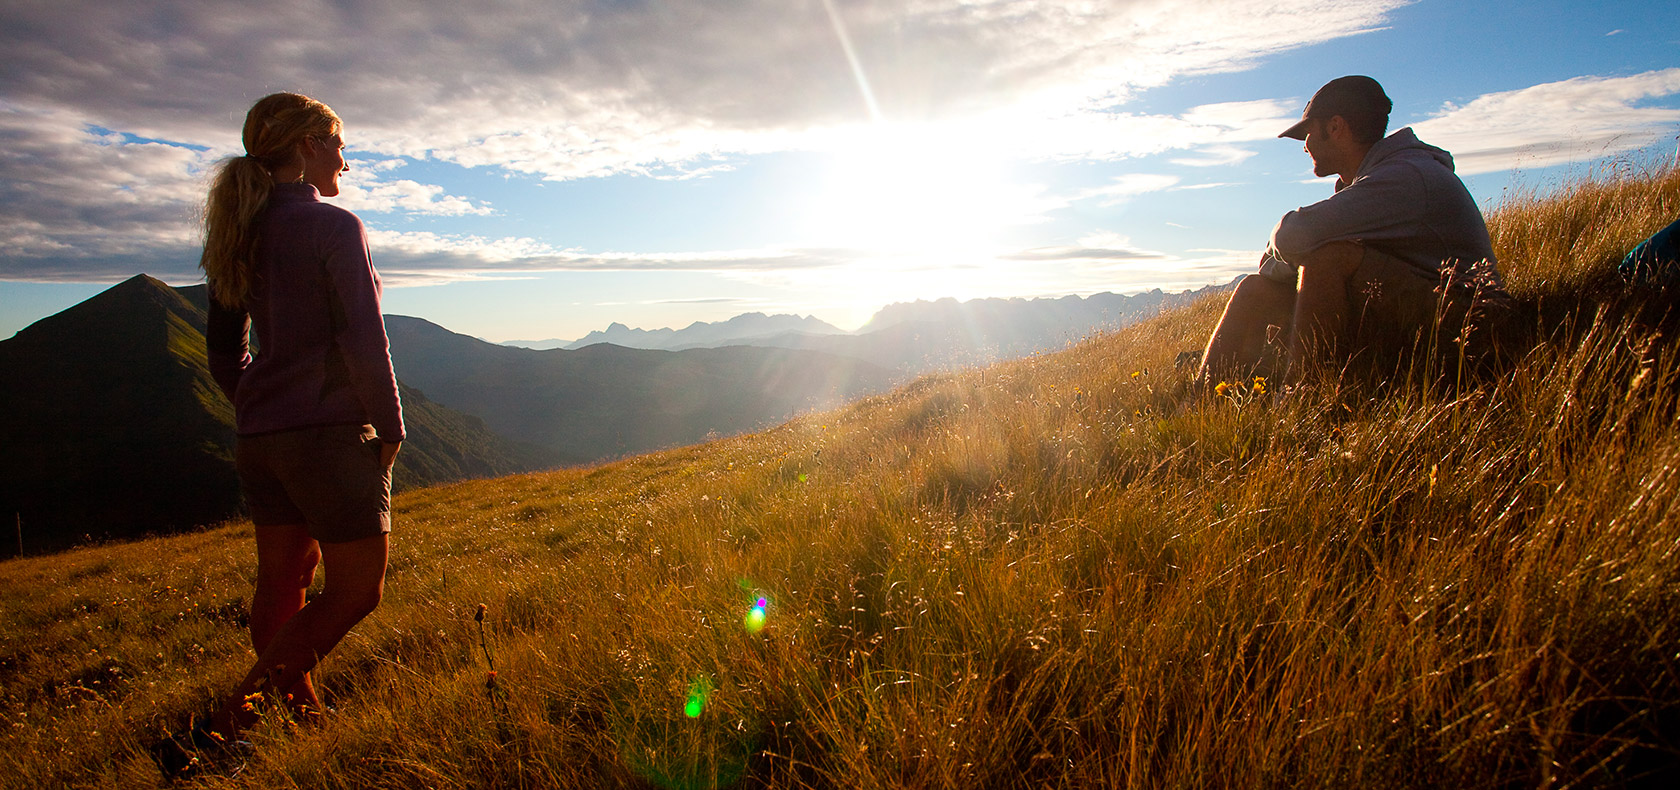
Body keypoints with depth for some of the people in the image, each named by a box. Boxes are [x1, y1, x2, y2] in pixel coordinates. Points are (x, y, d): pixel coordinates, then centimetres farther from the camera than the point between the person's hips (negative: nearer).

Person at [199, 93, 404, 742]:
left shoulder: (241, 234, 12)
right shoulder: (334, 226, -11)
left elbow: (224, 354, 15)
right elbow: (364, 343, -15)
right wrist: (390, 427, -5)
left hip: (259, 436, 9)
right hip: (330, 433, -8)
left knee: (281, 584, 17)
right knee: (356, 591, 1)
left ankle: (299, 710, 30)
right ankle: (237, 719, 0)